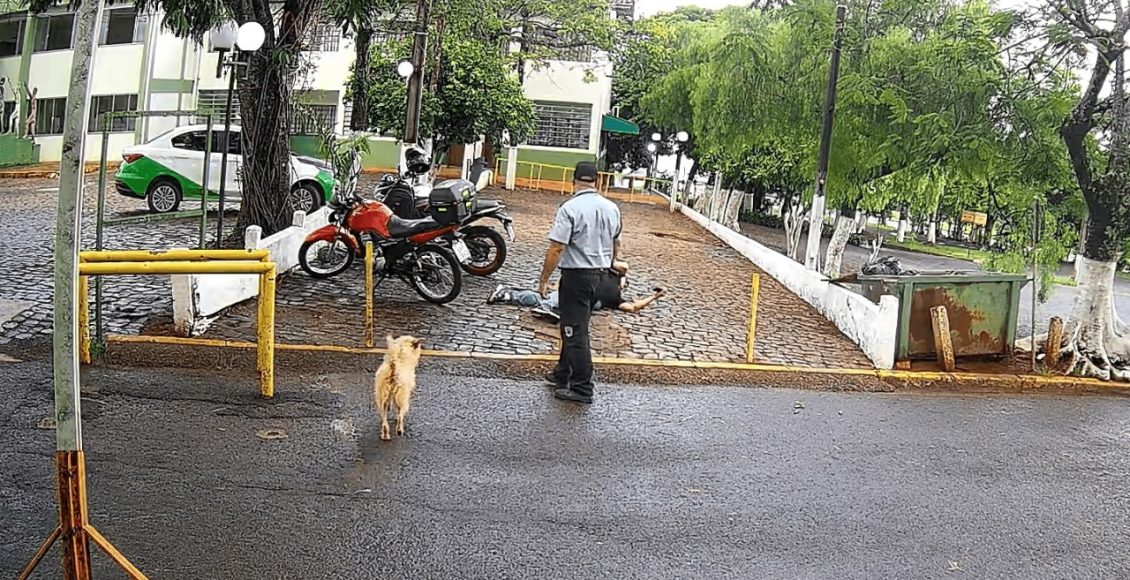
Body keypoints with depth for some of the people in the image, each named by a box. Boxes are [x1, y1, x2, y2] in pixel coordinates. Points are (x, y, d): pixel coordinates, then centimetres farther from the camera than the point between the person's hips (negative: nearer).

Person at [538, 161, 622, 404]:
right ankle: (563, 374, 32)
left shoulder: (570, 208, -17)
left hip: (577, 276, -7)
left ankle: (582, 389, 3)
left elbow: (556, 249, -20)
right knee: (576, 327, 20)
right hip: (602, 275, 7)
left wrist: (543, 280, -11)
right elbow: (616, 245, 18)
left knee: (576, 332, 0)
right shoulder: (611, 208, 5)